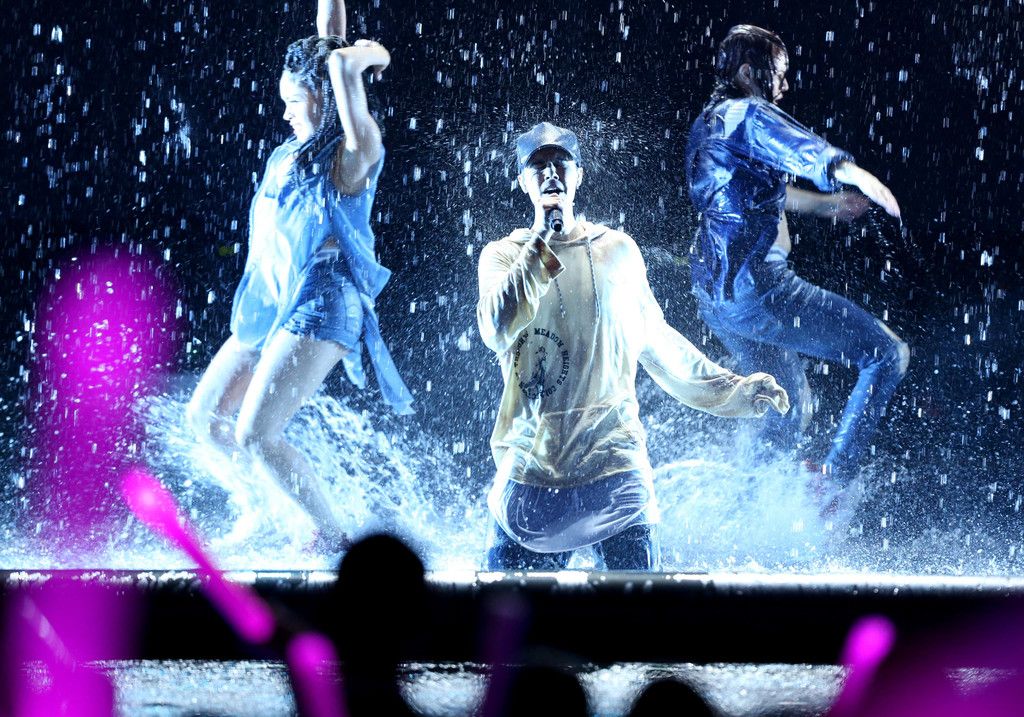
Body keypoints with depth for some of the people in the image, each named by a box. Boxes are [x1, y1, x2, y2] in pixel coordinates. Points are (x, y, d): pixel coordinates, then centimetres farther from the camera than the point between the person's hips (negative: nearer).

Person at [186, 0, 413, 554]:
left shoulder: (353, 154, -12)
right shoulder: (299, 148, 12)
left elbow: (341, 63, -27)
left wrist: (364, 57, -8)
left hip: (318, 305, -10)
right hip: (268, 302, 10)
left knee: (253, 434, -18)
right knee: (203, 416, 12)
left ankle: (333, 539, -7)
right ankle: (297, 490, 22)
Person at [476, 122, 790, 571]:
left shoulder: (617, 251, 11)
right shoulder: (504, 256, 5)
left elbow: (656, 341, 22)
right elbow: (497, 329, -15)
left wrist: (730, 390, 20)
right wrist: (542, 242, -14)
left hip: (614, 466, 1)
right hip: (530, 474, -1)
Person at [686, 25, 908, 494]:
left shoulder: (706, 124, 21)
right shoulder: (747, 115, -9)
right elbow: (799, 148, -31)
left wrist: (822, 204, 47)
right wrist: (854, 174, -49)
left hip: (713, 293, 10)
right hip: (755, 284, -10)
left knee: (791, 407, 25)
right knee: (886, 354, -9)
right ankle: (833, 480, -16)